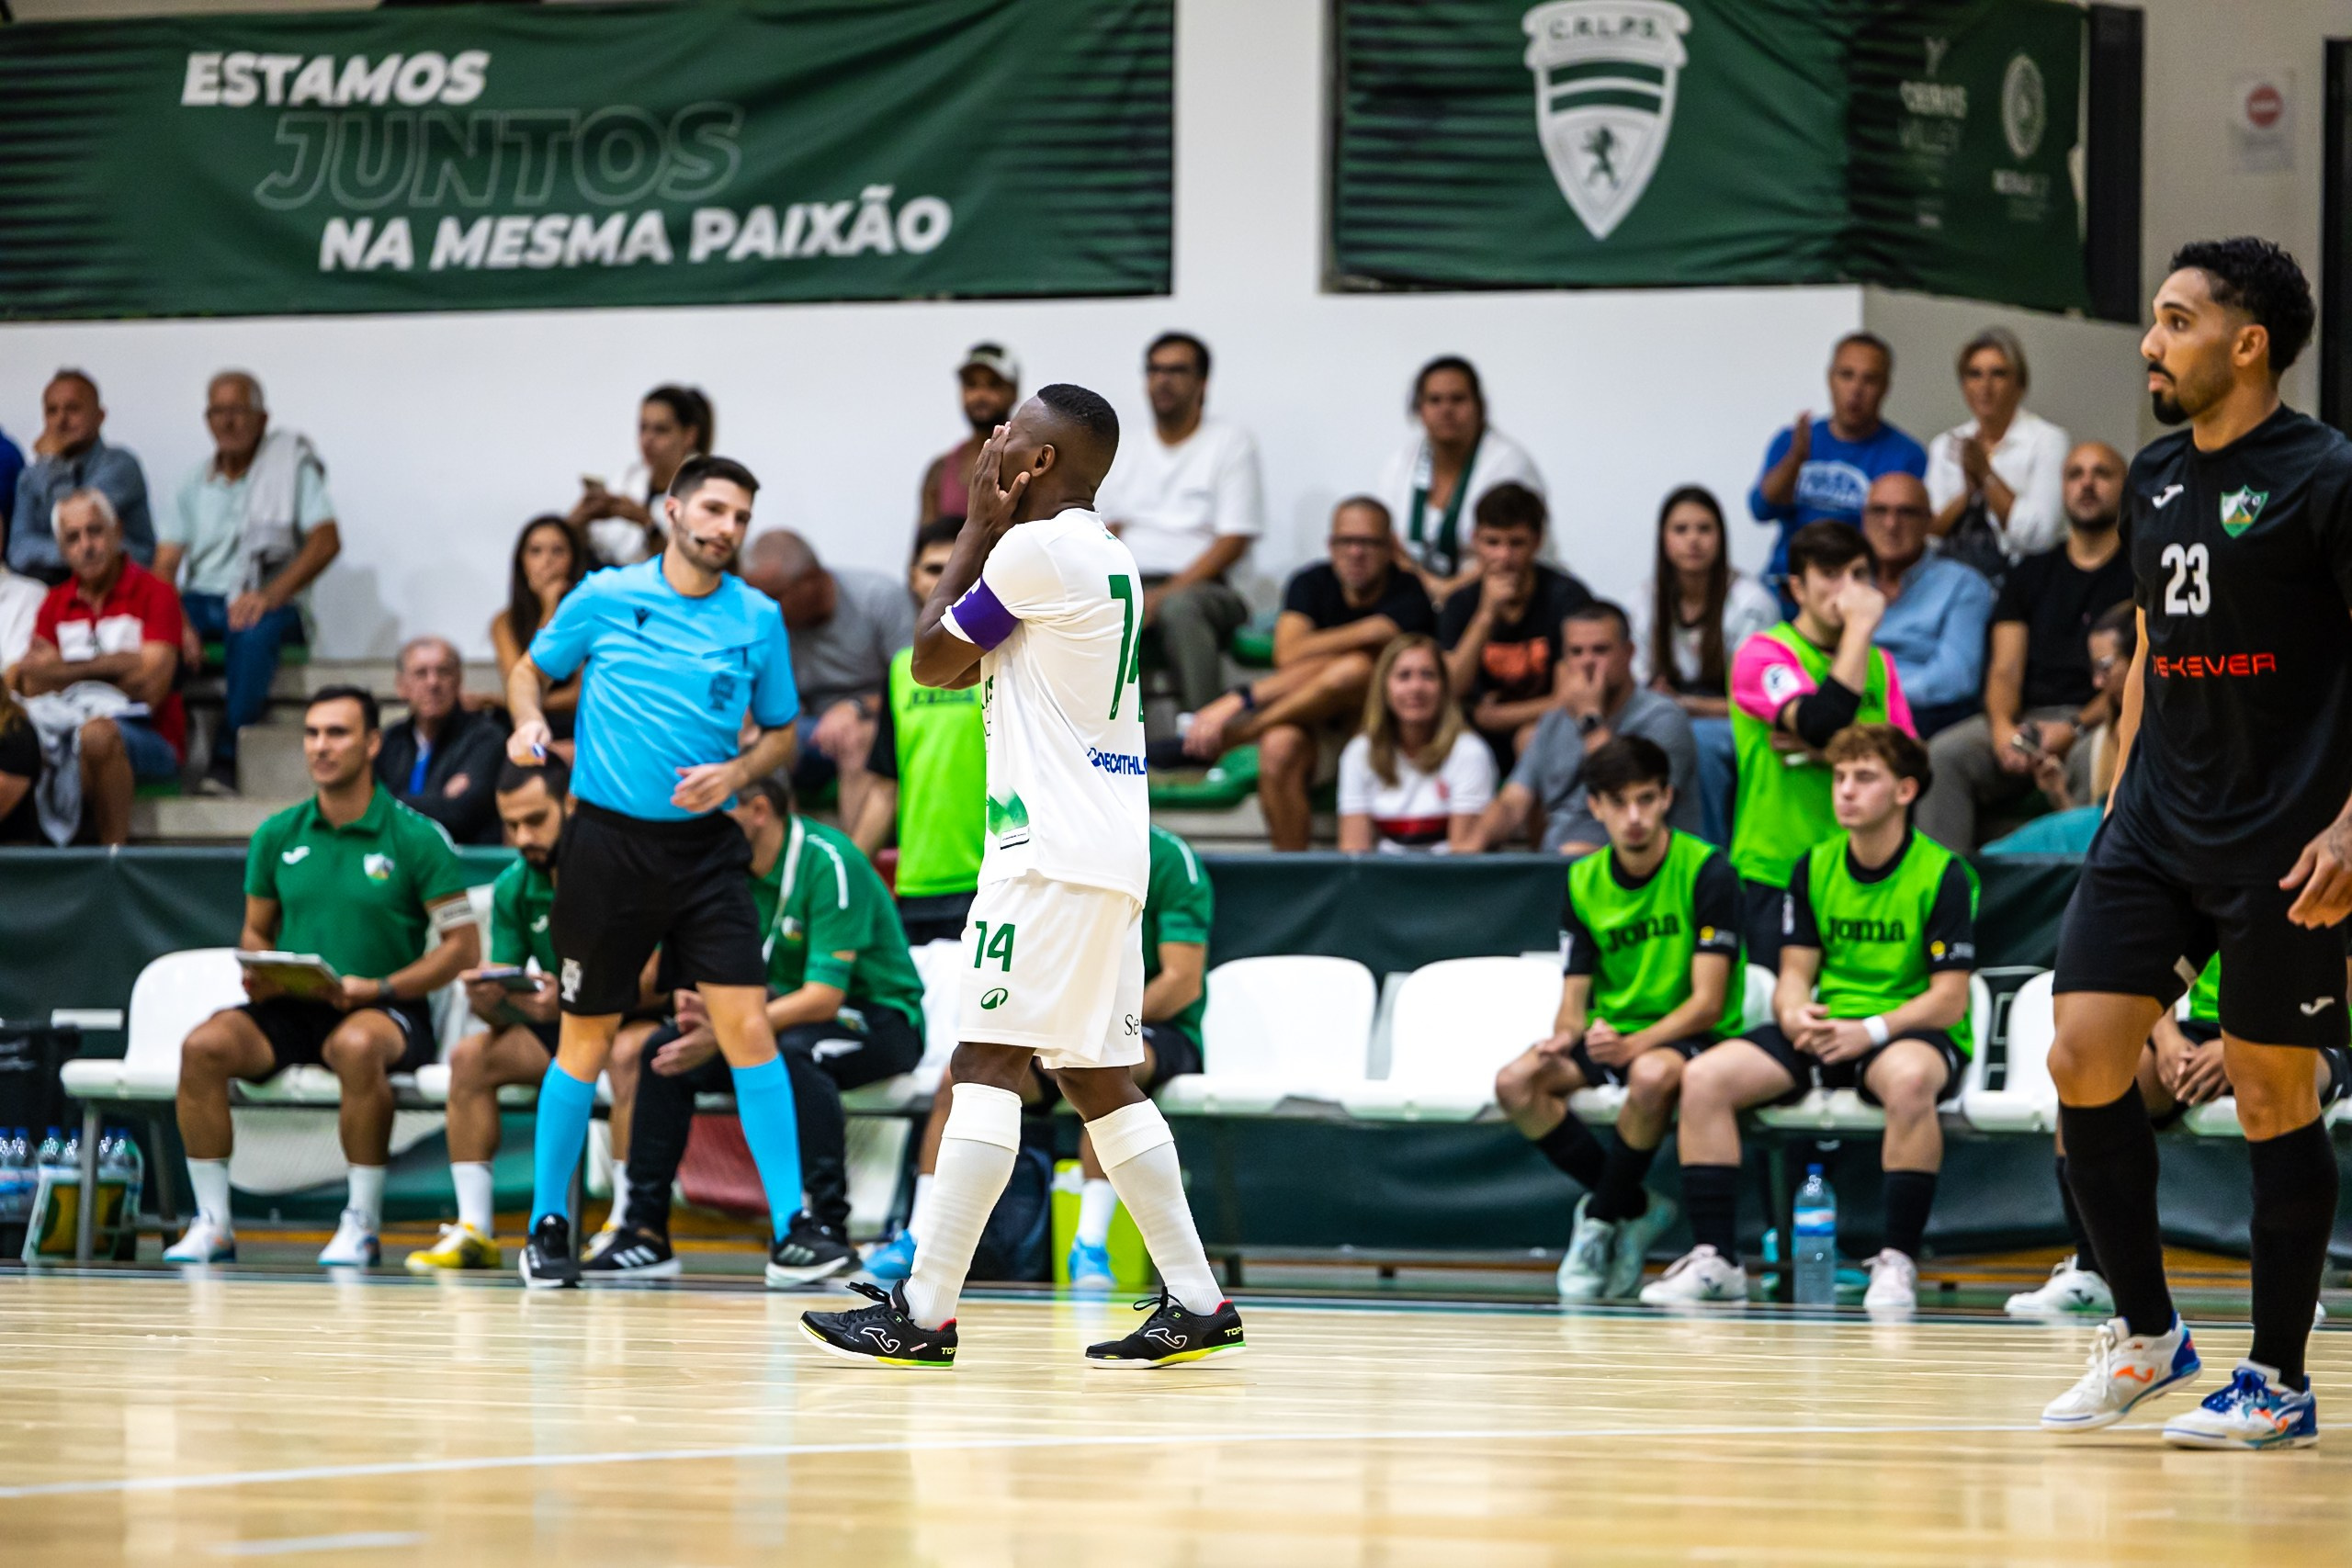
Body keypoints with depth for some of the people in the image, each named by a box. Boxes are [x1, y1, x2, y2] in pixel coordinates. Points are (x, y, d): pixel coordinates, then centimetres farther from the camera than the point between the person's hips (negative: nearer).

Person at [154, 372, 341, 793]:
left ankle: (226, 760, -37)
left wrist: (269, 596, -22)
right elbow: (164, 566, 5)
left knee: (254, 630, -40)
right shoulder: (197, 482, 14)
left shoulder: (292, 462, 4)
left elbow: (327, 541, -8)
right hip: (199, 602, 4)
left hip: (269, 604, -3)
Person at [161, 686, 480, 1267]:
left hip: (383, 1009, -4)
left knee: (355, 1045, -40)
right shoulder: (277, 837, 9)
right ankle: (213, 1224, -17)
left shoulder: (416, 837, -3)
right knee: (204, 1045, -26)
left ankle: (362, 1225, -26)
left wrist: (376, 988, -16)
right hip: (290, 1007, 4)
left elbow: (463, 947, -4)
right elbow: (255, 930, 20)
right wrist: (259, 974, -5)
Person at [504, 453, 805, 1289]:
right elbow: (531, 670, 13)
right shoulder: (604, 597, -1)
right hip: (608, 843, -1)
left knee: (747, 1025, -9)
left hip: (704, 847, 1)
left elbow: (780, 731, 12)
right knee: (586, 1040, 4)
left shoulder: (759, 619, 3)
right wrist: (527, 720, -8)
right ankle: (548, 1226, 18)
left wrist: (736, 771, -8)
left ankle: (792, 1227, -7)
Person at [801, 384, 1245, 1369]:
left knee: (988, 1059, -11)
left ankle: (924, 1313, -15)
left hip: (1050, 848, -10)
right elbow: (965, 664, 28)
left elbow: (932, 660, -2)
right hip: (1109, 848, 10)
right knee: (1095, 1077, 12)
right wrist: (990, 531, 22)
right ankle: (1196, 1303, 11)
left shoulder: (1035, 549, -12)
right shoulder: (1108, 559, 19)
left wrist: (978, 526, 3)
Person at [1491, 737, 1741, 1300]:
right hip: (1610, 1036, 5)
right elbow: (1575, 999, 5)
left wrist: (1636, 1044, -32)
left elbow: (1707, 1003, -16)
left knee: (1652, 1074, -41)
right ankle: (1634, 1210, -10)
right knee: (1516, 1083, -24)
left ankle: (1601, 1221, -18)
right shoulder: (1583, 883, 6)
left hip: (1692, 1039, -5)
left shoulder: (1707, 872, -11)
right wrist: (1564, 1036, -19)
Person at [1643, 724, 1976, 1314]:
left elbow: (1949, 1001, -11)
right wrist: (1795, 1014, -16)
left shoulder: (1944, 875, -7)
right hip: (1824, 1032, 5)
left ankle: (1898, 1262, -34)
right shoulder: (1813, 868, 9)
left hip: (1909, 1032, -5)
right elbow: (1795, 972, 9)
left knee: (1909, 1078, -43)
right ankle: (1716, 1259, -15)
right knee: (1704, 1077, -18)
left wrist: (1870, 1030, -25)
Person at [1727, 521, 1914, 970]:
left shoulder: (1878, 663, 15)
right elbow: (1823, 721, -24)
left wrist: (1830, 754, -11)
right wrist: (1859, 627, -16)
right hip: (1776, 877, -5)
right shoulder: (1763, 655, -6)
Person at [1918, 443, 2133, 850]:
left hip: (2099, 721, -4)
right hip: (2026, 720, 4)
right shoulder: (2031, 574, 22)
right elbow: (2005, 668, 13)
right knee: (1943, 754, -23)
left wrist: (2075, 727, -18)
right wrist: (2001, 725, -11)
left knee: (2093, 761, -39)